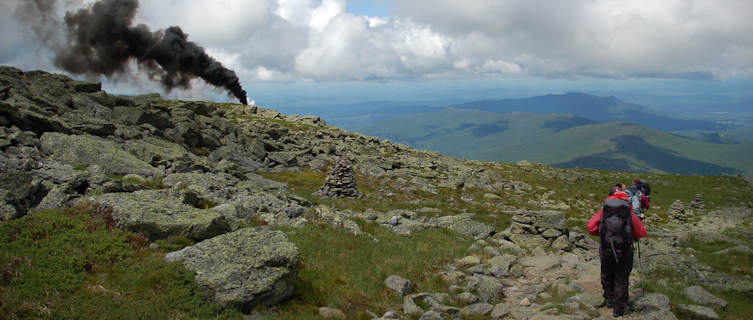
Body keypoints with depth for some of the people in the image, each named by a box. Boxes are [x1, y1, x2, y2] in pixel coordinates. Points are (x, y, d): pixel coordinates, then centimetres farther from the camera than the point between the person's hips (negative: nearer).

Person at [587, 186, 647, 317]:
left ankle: (609, 300, 40)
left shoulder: (603, 212, 4)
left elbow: (591, 226, -3)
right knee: (622, 280, 12)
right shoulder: (630, 214, 1)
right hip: (624, 252, -1)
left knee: (607, 277, 23)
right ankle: (618, 309, 19)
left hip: (606, 251, 1)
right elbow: (641, 233, 0)